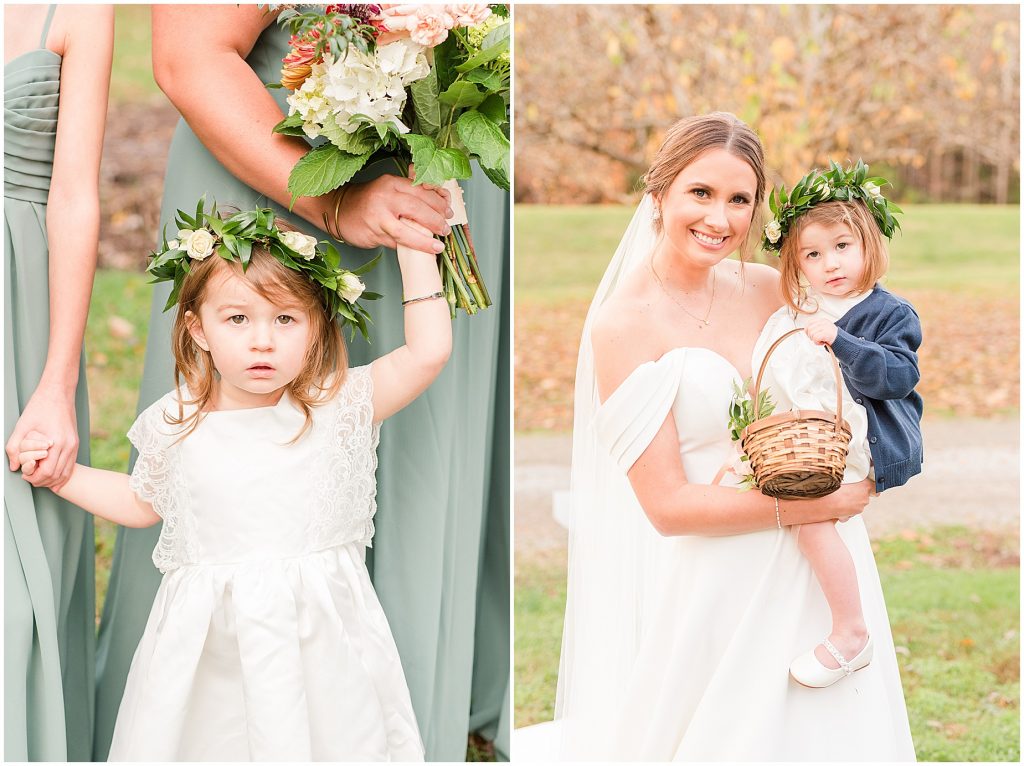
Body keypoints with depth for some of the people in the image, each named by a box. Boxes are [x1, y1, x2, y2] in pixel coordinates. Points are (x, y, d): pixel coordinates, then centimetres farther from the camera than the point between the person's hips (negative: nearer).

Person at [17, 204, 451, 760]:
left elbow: (428, 351, -17)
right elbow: (142, 502, 18)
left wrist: (413, 249, -14)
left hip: (316, 635, -1)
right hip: (210, 644, 2)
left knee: (329, 734, 3)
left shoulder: (337, 407, -8)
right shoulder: (176, 423, -1)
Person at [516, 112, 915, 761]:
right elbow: (668, 504, -16)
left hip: (819, 576, 6)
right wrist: (820, 505, -17)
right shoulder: (623, 326, -13)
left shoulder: (768, 290, 2)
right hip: (715, 581, -6)